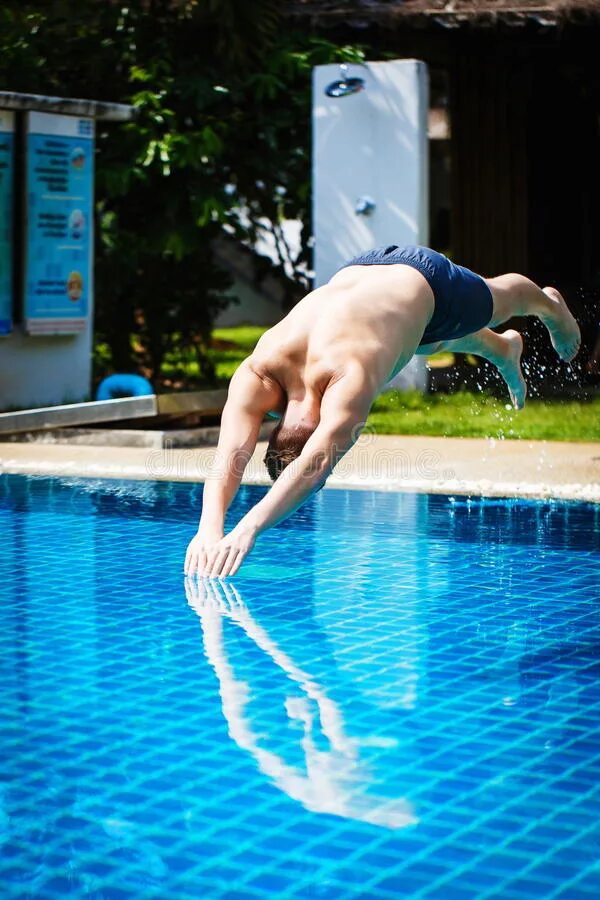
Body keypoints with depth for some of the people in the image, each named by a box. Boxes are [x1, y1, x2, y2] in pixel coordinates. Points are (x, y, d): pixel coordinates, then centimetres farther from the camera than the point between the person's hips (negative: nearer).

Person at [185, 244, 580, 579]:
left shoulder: (350, 377, -51)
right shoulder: (256, 375, -39)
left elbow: (316, 461, -63)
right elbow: (229, 458, -49)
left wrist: (249, 527, -73)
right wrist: (210, 528, -66)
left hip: (423, 281, -4)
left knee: (497, 300, 31)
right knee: (436, 342, 37)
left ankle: (551, 305, 67)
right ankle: (505, 349, 71)